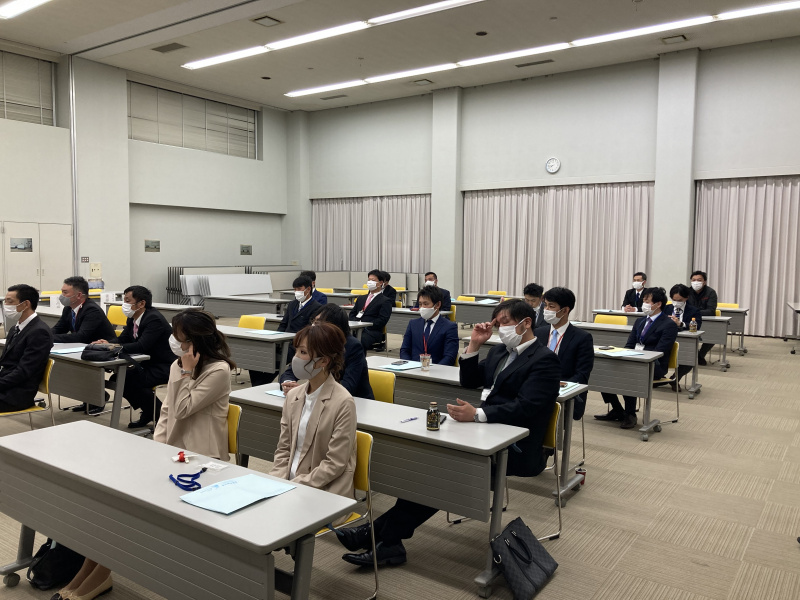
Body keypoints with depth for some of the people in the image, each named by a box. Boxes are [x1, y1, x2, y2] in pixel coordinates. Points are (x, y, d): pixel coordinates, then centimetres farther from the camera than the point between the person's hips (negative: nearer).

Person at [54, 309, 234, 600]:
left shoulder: (218, 370, -13)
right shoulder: (178, 365, 12)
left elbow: (183, 409, -14)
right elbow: (167, 409, 15)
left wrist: (187, 372, -15)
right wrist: (156, 443, 3)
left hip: (200, 458, -8)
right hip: (171, 449, 8)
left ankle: (98, 573, -6)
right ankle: (92, 572, -8)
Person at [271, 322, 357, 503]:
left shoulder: (343, 403, -14)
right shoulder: (293, 396, 5)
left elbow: (335, 464, -14)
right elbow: (283, 449, 11)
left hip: (325, 492, -6)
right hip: (290, 483, 6)